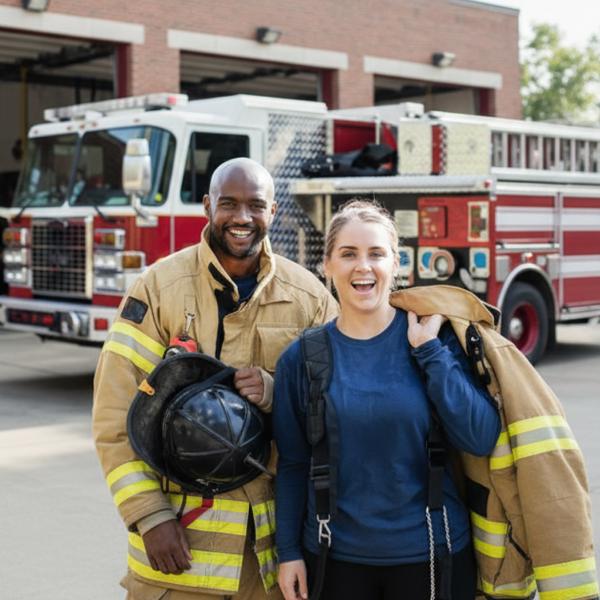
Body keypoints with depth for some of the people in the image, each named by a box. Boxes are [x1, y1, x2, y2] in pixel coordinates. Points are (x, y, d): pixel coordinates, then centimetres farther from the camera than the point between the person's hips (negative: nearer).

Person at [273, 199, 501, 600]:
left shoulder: (436, 337, -5)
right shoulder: (302, 357, -2)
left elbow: (481, 439, -14)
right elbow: (293, 462, 4)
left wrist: (427, 348, -16)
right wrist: (288, 552, 2)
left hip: (431, 554, 0)